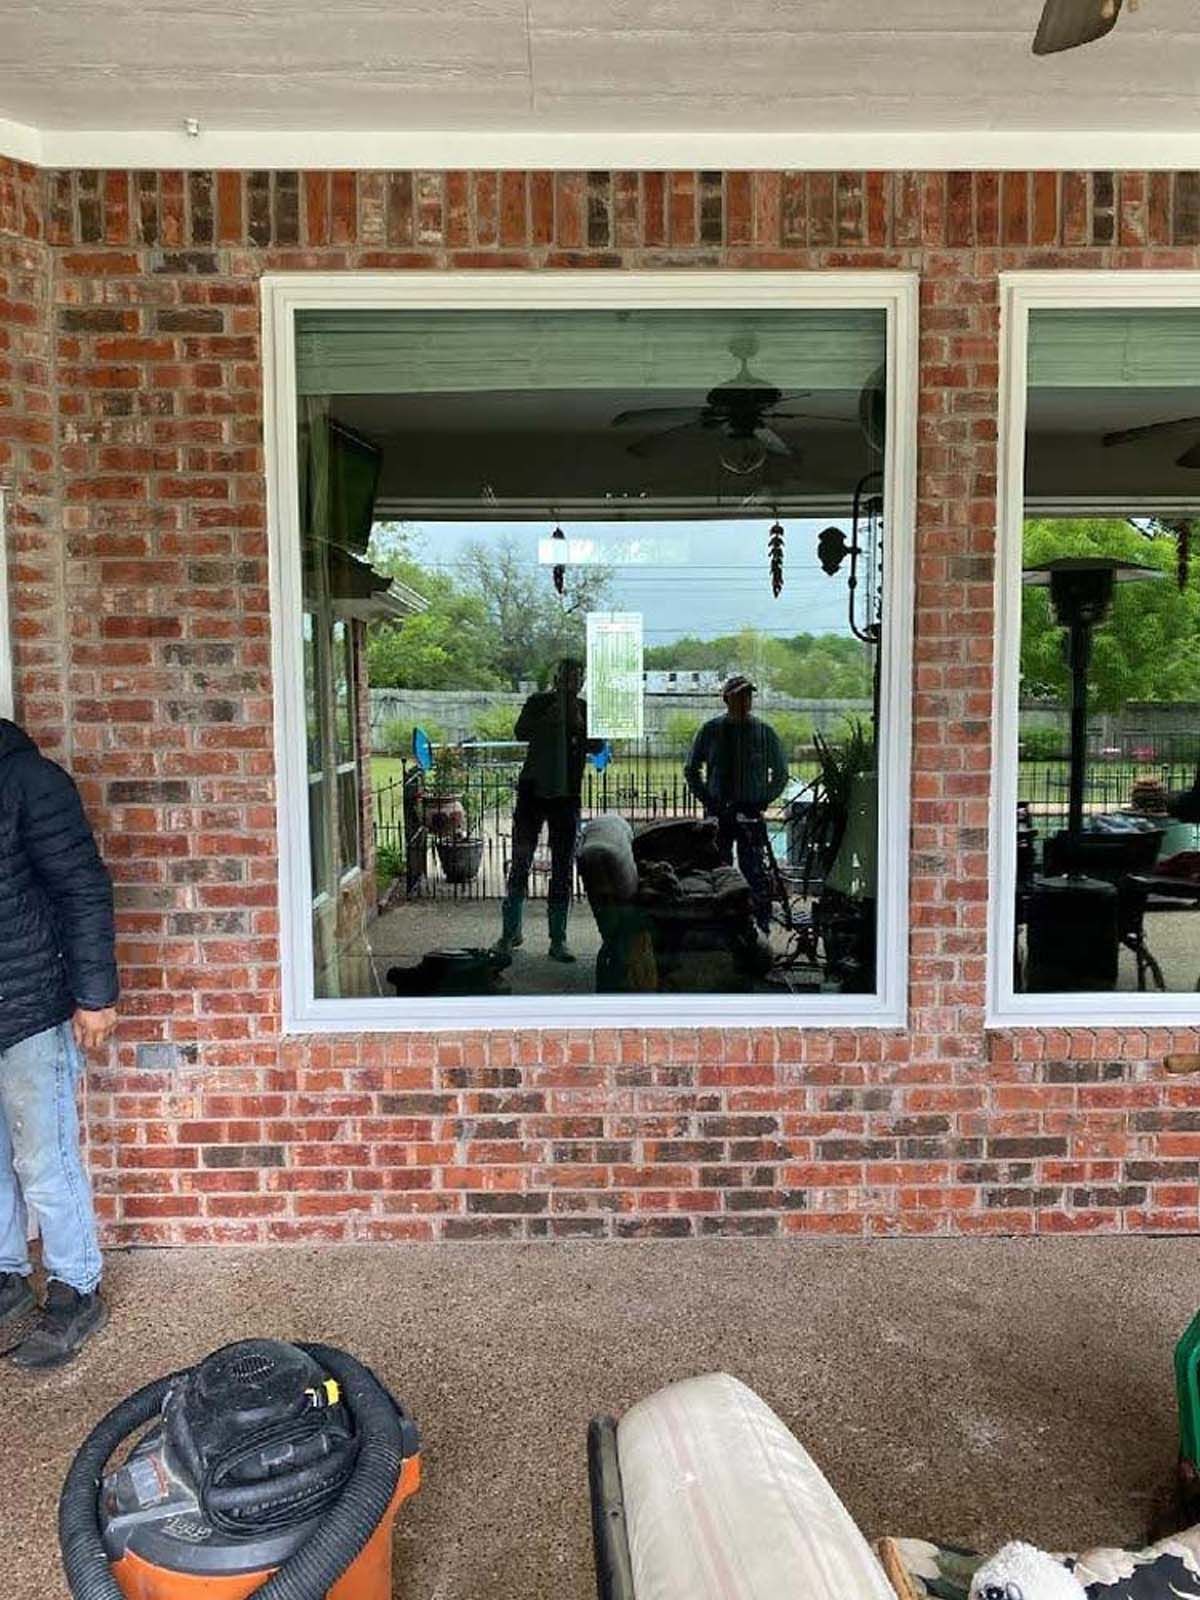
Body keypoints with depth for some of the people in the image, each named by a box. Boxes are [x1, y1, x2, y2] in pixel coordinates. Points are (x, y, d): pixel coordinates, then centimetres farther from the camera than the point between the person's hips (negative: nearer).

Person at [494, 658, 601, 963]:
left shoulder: (587, 710, 6)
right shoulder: (539, 702, 3)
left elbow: (596, 746, -6)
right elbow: (521, 732, -11)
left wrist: (579, 725, -20)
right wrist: (550, 718, -21)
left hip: (567, 795, 1)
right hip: (533, 789, -1)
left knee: (563, 868, 2)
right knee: (520, 862, 2)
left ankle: (558, 940, 8)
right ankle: (511, 932, 14)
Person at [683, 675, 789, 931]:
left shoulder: (765, 732, 2)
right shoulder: (710, 730, 3)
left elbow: (780, 773, 11)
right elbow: (691, 769, 13)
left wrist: (764, 801, 1)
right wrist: (706, 799, 3)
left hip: (750, 813, -1)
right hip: (717, 812, 1)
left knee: (753, 870, -5)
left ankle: (761, 926, 2)